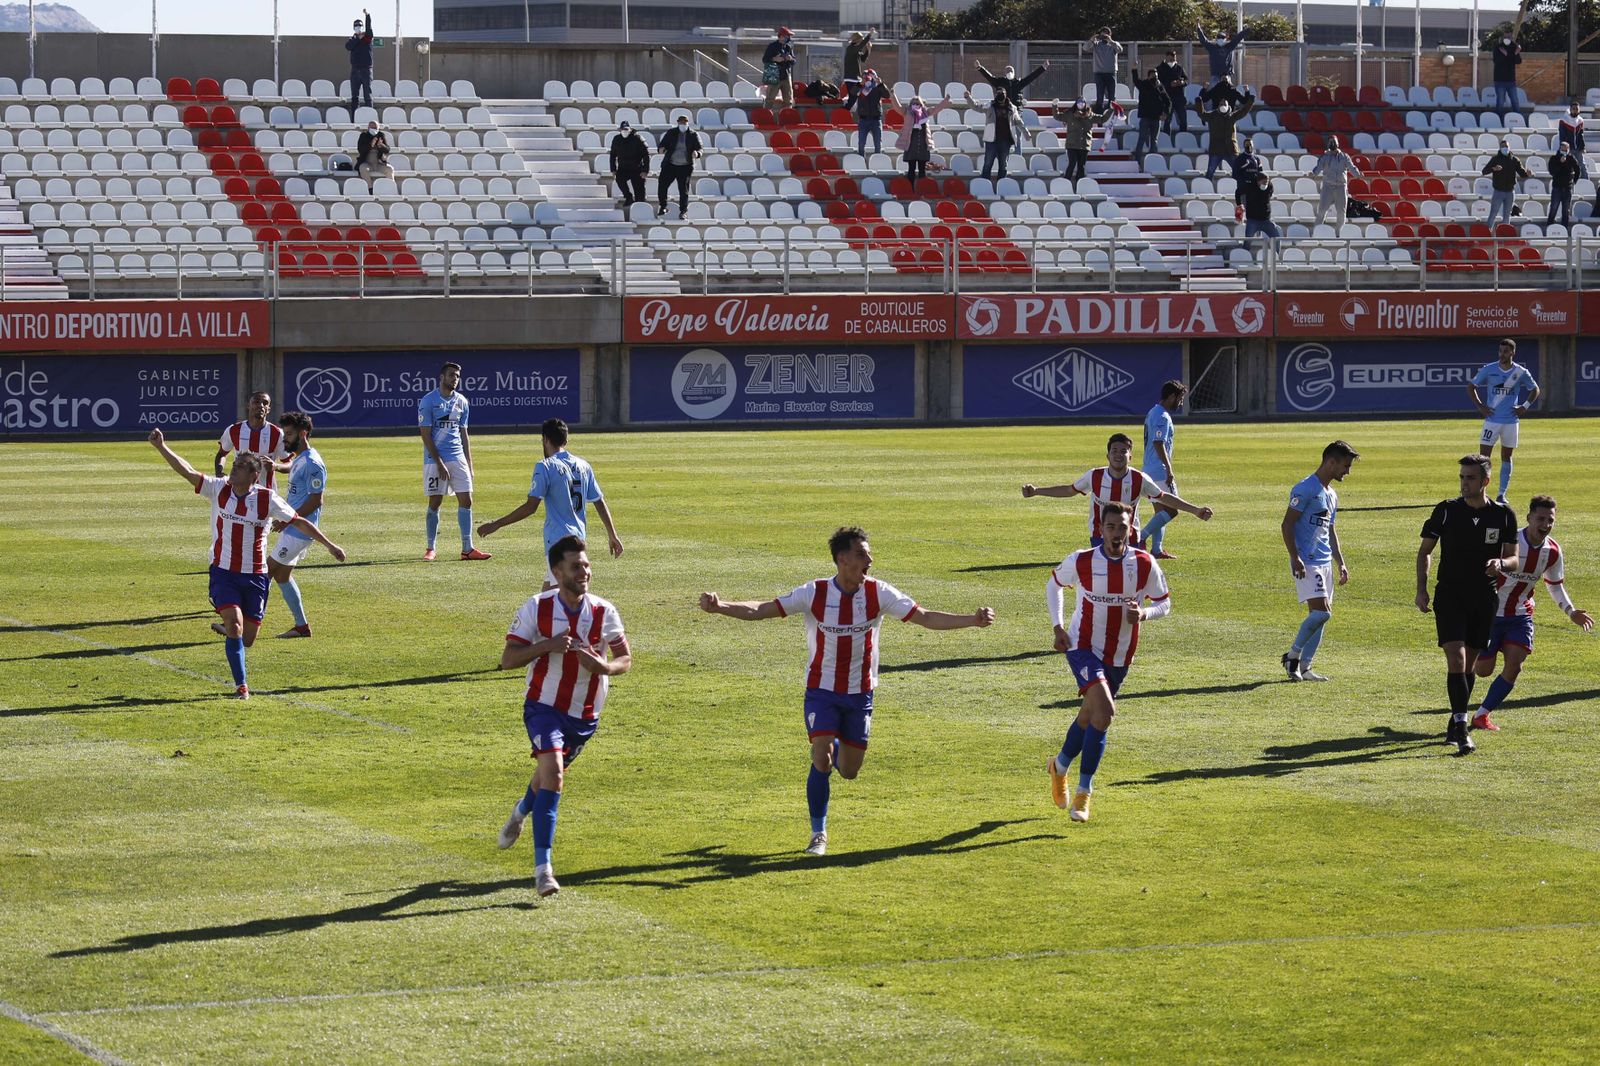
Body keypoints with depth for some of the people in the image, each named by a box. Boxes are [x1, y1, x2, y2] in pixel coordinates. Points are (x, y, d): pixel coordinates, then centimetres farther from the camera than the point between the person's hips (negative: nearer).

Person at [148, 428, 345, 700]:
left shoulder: (267, 499, -8)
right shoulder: (219, 489, -5)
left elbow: (299, 522, 1)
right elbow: (187, 472, -12)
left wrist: (329, 545, 2)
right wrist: (161, 447, -23)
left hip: (255, 576, 1)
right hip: (223, 573, -1)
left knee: (247, 638, 6)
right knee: (234, 626, -19)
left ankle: (230, 633, 45)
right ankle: (241, 685, -9)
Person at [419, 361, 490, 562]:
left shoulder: (461, 402, 10)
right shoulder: (428, 401, -7)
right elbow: (426, 435, -10)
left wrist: (469, 463, 11)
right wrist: (439, 464, -15)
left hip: (457, 457, 5)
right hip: (435, 459, -5)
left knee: (466, 500, -2)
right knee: (435, 503, 0)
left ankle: (467, 548, 0)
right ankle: (430, 549, 10)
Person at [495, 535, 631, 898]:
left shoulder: (604, 612, -5)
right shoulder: (536, 608, -10)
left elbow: (625, 659, 4)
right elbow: (507, 659, -10)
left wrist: (605, 667, -20)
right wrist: (548, 645, -25)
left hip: (585, 714, 4)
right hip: (543, 705, -4)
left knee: (549, 773, 21)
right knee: (552, 772, -23)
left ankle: (522, 810, 58)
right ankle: (543, 866, -23)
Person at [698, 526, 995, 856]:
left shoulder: (878, 593, -10)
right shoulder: (814, 594, -15)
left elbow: (925, 617, -9)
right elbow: (761, 610, -17)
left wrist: (972, 620, -20)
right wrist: (721, 607, -33)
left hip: (860, 693, 2)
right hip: (822, 691, -2)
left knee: (849, 772, 7)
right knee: (822, 760, -17)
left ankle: (837, 747, 45)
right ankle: (819, 835, -1)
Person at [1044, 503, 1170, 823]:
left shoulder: (1145, 565, -9)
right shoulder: (1081, 562, -13)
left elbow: (1164, 603, 3)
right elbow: (1054, 583, 7)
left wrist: (1144, 613, -20)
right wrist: (1058, 627, -3)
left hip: (1120, 656, 4)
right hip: (1083, 647, -4)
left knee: (1089, 717, 15)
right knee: (1104, 712, -23)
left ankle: (1060, 767, 44)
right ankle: (1084, 791, -13)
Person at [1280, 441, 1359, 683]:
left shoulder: (1331, 494, 18)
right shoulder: (1305, 489, -10)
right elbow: (1287, 525, -13)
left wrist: (1340, 563, 21)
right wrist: (1295, 558, -20)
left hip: (1325, 563, 9)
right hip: (1306, 563, -9)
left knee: (1320, 616, 5)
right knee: (1321, 612, -16)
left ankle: (1304, 667, 9)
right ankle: (1293, 655, -2)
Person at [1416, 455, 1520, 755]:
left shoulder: (1503, 515, 0)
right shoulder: (1446, 510, -3)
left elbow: (1514, 559, 5)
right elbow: (1425, 551, 5)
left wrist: (1501, 563, -19)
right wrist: (1421, 589, -5)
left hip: (1484, 598, 2)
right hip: (1450, 595, -2)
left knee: (1469, 664, 12)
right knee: (1456, 660, -17)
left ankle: (1455, 725, 28)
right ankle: (1460, 729, -21)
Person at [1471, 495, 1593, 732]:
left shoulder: (1553, 552, -4)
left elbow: (1555, 585, 13)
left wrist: (1571, 612, 0)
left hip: (1521, 616, 4)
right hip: (1490, 613, -4)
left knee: (1514, 668, -12)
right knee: (1483, 671, 0)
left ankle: (1482, 715, 2)